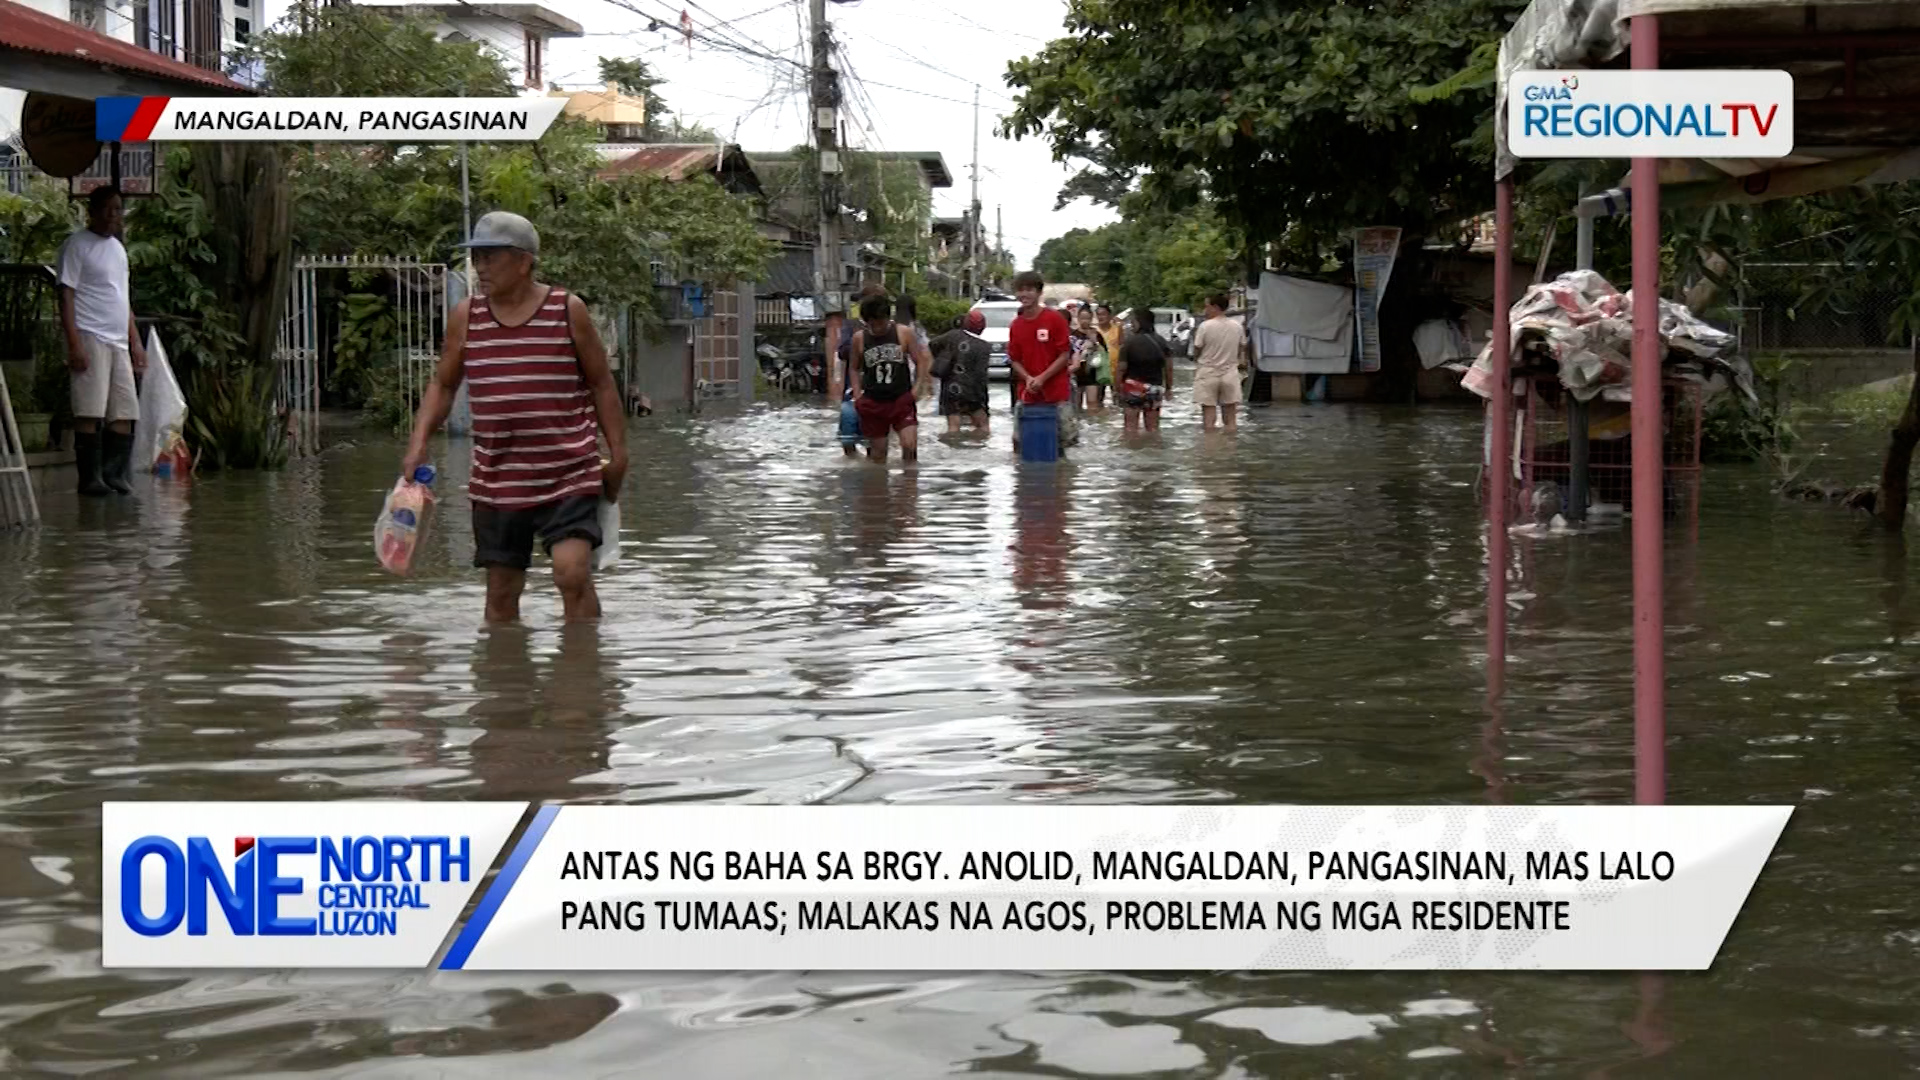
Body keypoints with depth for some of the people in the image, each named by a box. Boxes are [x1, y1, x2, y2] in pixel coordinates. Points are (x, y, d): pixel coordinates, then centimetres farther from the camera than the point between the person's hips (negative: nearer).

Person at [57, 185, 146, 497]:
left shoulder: (117, 247, 21)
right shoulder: (77, 245, -2)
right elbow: (66, 296, -9)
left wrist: (135, 342, 21)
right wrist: (74, 344, -18)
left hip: (119, 342, 8)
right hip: (90, 339, -8)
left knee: (125, 413, 2)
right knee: (89, 412, -10)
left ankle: (114, 476, 7)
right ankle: (90, 478, -8)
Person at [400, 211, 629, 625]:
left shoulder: (568, 311, -2)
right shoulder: (466, 317, 6)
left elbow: (601, 383, 5)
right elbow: (442, 385, 13)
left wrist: (617, 451, 2)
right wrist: (419, 443, -1)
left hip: (569, 477, -3)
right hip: (496, 482, 4)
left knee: (573, 573, -17)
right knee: (501, 591, 7)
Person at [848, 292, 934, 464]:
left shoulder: (904, 333, -3)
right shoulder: (859, 338, 1)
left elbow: (921, 361, 2)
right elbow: (855, 369, 12)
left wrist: (917, 387, -10)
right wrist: (857, 396, 2)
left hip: (902, 400, -1)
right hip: (873, 403, 1)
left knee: (909, 445, -15)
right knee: (878, 453, 6)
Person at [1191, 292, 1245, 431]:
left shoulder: (1205, 326, -12)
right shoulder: (1237, 327, 1)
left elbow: (1196, 351, -6)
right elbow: (1239, 352, 9)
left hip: (1208, 374, -4)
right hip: (1230, 373, 4)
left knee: (1208, 416, 0)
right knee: (1230, 419, 8)